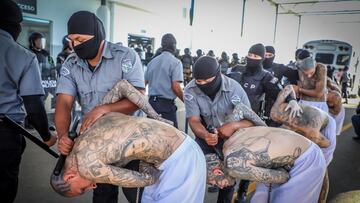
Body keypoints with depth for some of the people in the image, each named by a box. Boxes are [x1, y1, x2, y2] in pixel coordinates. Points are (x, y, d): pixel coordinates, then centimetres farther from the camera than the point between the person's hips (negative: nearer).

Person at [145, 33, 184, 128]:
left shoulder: (152, 61, 9)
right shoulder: (175, 62, -9)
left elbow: (144, 82, 13)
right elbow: (176, 87, -15)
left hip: (152, 101, 6)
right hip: (167, 103, -6)